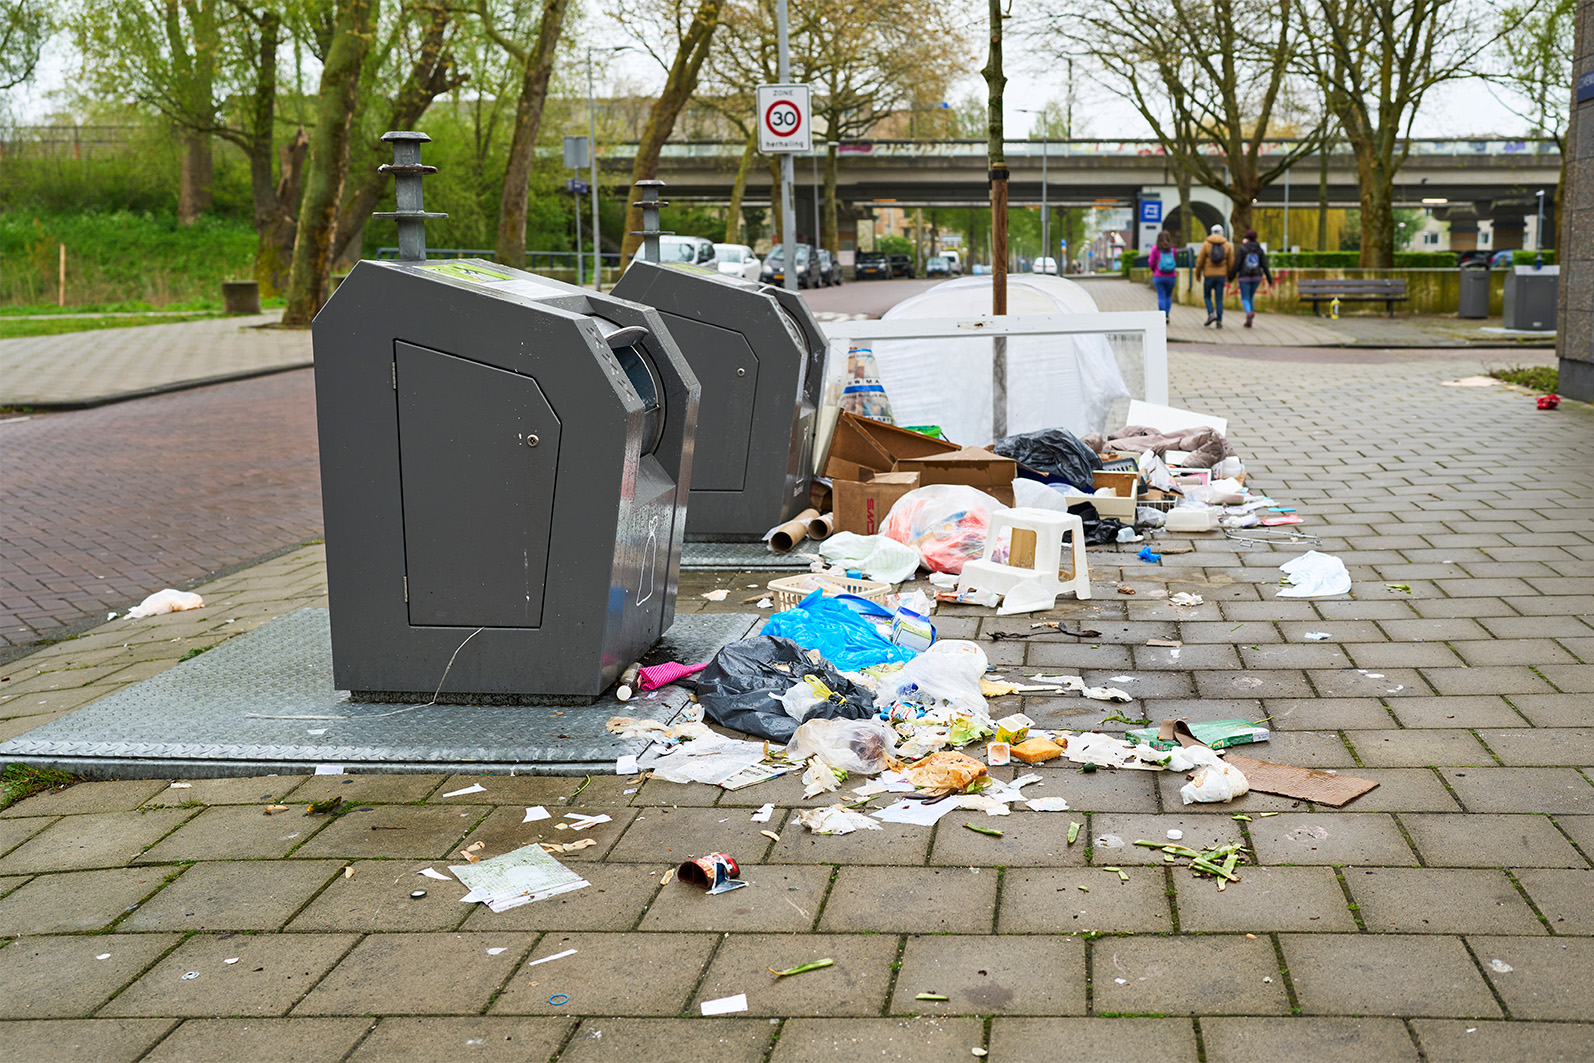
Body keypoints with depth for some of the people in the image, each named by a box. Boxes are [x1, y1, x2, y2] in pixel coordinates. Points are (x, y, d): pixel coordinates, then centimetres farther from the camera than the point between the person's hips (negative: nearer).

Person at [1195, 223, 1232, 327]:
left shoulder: (1206, 244, -3)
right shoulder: (1227, 245, 3)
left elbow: (1200, 261, -5)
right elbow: (1231, 262, 3)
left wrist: (1198, 274, 8)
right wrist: (1229, 277, 15)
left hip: (1208, 275, -2)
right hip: (1221, 275, 2)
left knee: (1207, 296, 14)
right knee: (1219, 299, 5)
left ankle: (1211, 314, -8)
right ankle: (1219, 321, 2)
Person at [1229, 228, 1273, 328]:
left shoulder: (1241, 248, -7)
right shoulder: (1260, 249, 4)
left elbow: (1237, 264, -12)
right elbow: (1264, 265, 0)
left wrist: (1231, 277, -2)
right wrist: (1270, 280, 3)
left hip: (1244, 277, -4)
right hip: (1256, 277, 4)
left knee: (1245, 299, 2)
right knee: (1251, 297, 23)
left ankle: (1249, 313, -31)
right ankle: (1249, 321, 20)